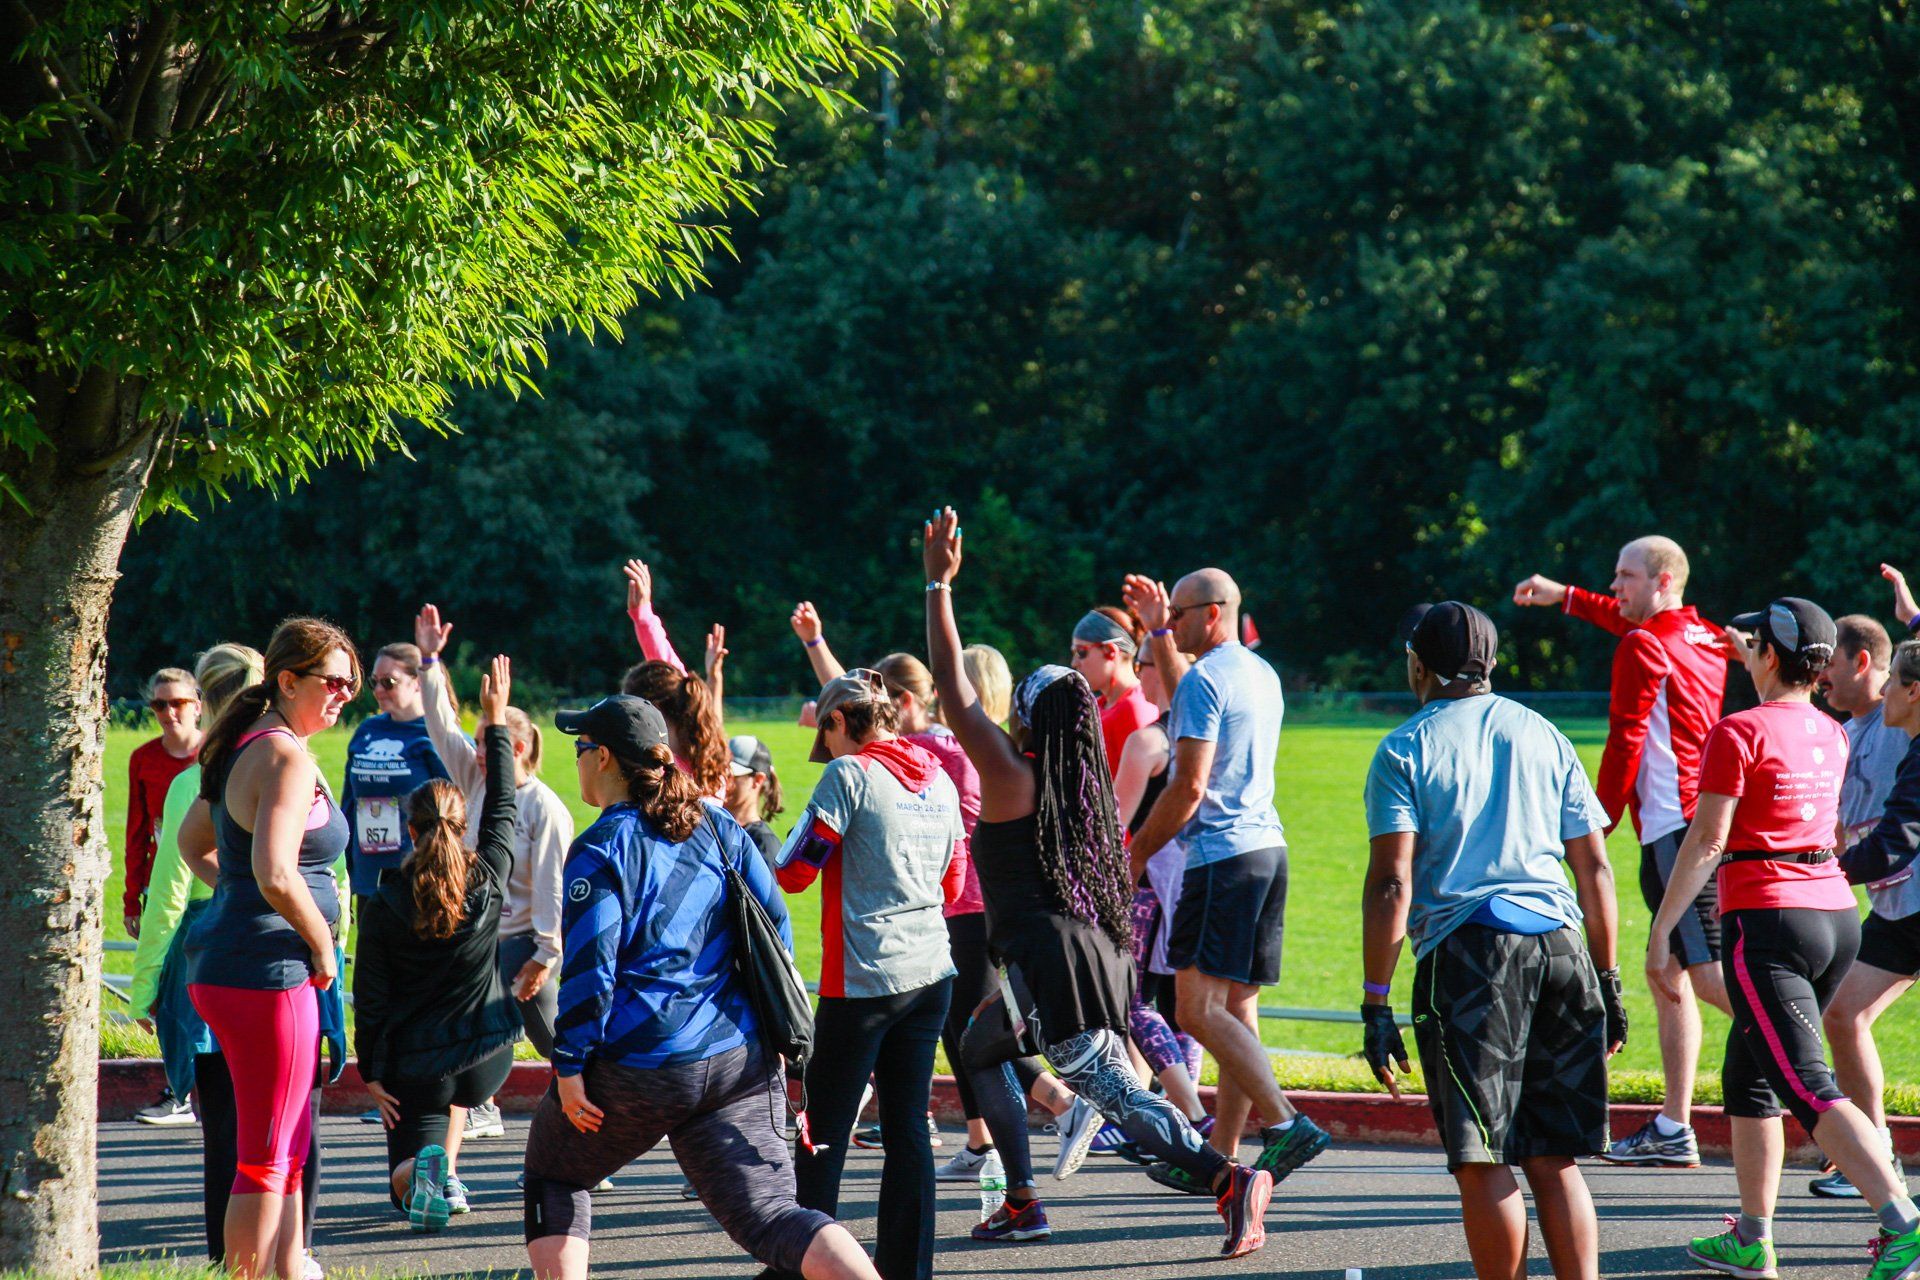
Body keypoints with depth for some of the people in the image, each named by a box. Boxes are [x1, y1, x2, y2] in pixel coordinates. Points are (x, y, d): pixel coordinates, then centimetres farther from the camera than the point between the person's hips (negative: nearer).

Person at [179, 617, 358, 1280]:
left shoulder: (244, 748, 15)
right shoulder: (285, 758, -16)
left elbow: (193, 842, 28)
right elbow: (275, 876, -26)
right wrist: (322, 944, -12)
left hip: (221, 960, 10)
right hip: (267, 968, -10)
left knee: (290, 1145, 18)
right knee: (266, 1157, -6)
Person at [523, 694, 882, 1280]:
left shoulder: (601, 849, -7)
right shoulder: (717, 826, 11)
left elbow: (588, 966, -14)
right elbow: (775, 922, 12)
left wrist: (569, 1065, -8)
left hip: (635, 1068, -5)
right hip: (738, 1063, 5)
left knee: (554, 1179, 22)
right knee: (768, 1215, -4)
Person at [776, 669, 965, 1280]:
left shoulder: (849, 775, -10)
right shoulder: (938, 779, 11)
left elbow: (793, 873, -8)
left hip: (865, 978, -7)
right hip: (932, 974, 7)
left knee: (822, 1134, 0)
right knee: (907, 1126, 8)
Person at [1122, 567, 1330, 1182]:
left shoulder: (1206, 677, -10)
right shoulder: (1262, 675, 19)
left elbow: (1189, 786, -15)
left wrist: (1135, 854, -6)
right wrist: (1158, 633, 40)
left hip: (1222, 855, -9)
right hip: (1268, 849, 9)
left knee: (1199, 1008, -12)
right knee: (1237, 1009, 8)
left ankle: (1287, 1124, -23)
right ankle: (1219, 1156, 9)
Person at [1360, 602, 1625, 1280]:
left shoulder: (1405, 748, 3)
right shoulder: (1543, 735, 16)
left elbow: (1392, 882, -6)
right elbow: (1594, 869, 15)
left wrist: (1375, 1004, -7)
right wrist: (1608, 982, 20)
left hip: (1466, 950, -4)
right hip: (1559, 944, 4)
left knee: (1483, 1163, -1)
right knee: (1554, 1159, 9)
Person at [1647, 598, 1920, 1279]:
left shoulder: (1738, 733, -9)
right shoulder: (1831, 736, 12)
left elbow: (1706, 842, -12)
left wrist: (1660, 934, -7)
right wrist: (1749, 658, 49)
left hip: (1767, 919, -8)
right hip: (1837, 915, 8)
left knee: (1808, 1090, -15)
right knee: (1748, 1077, 21)